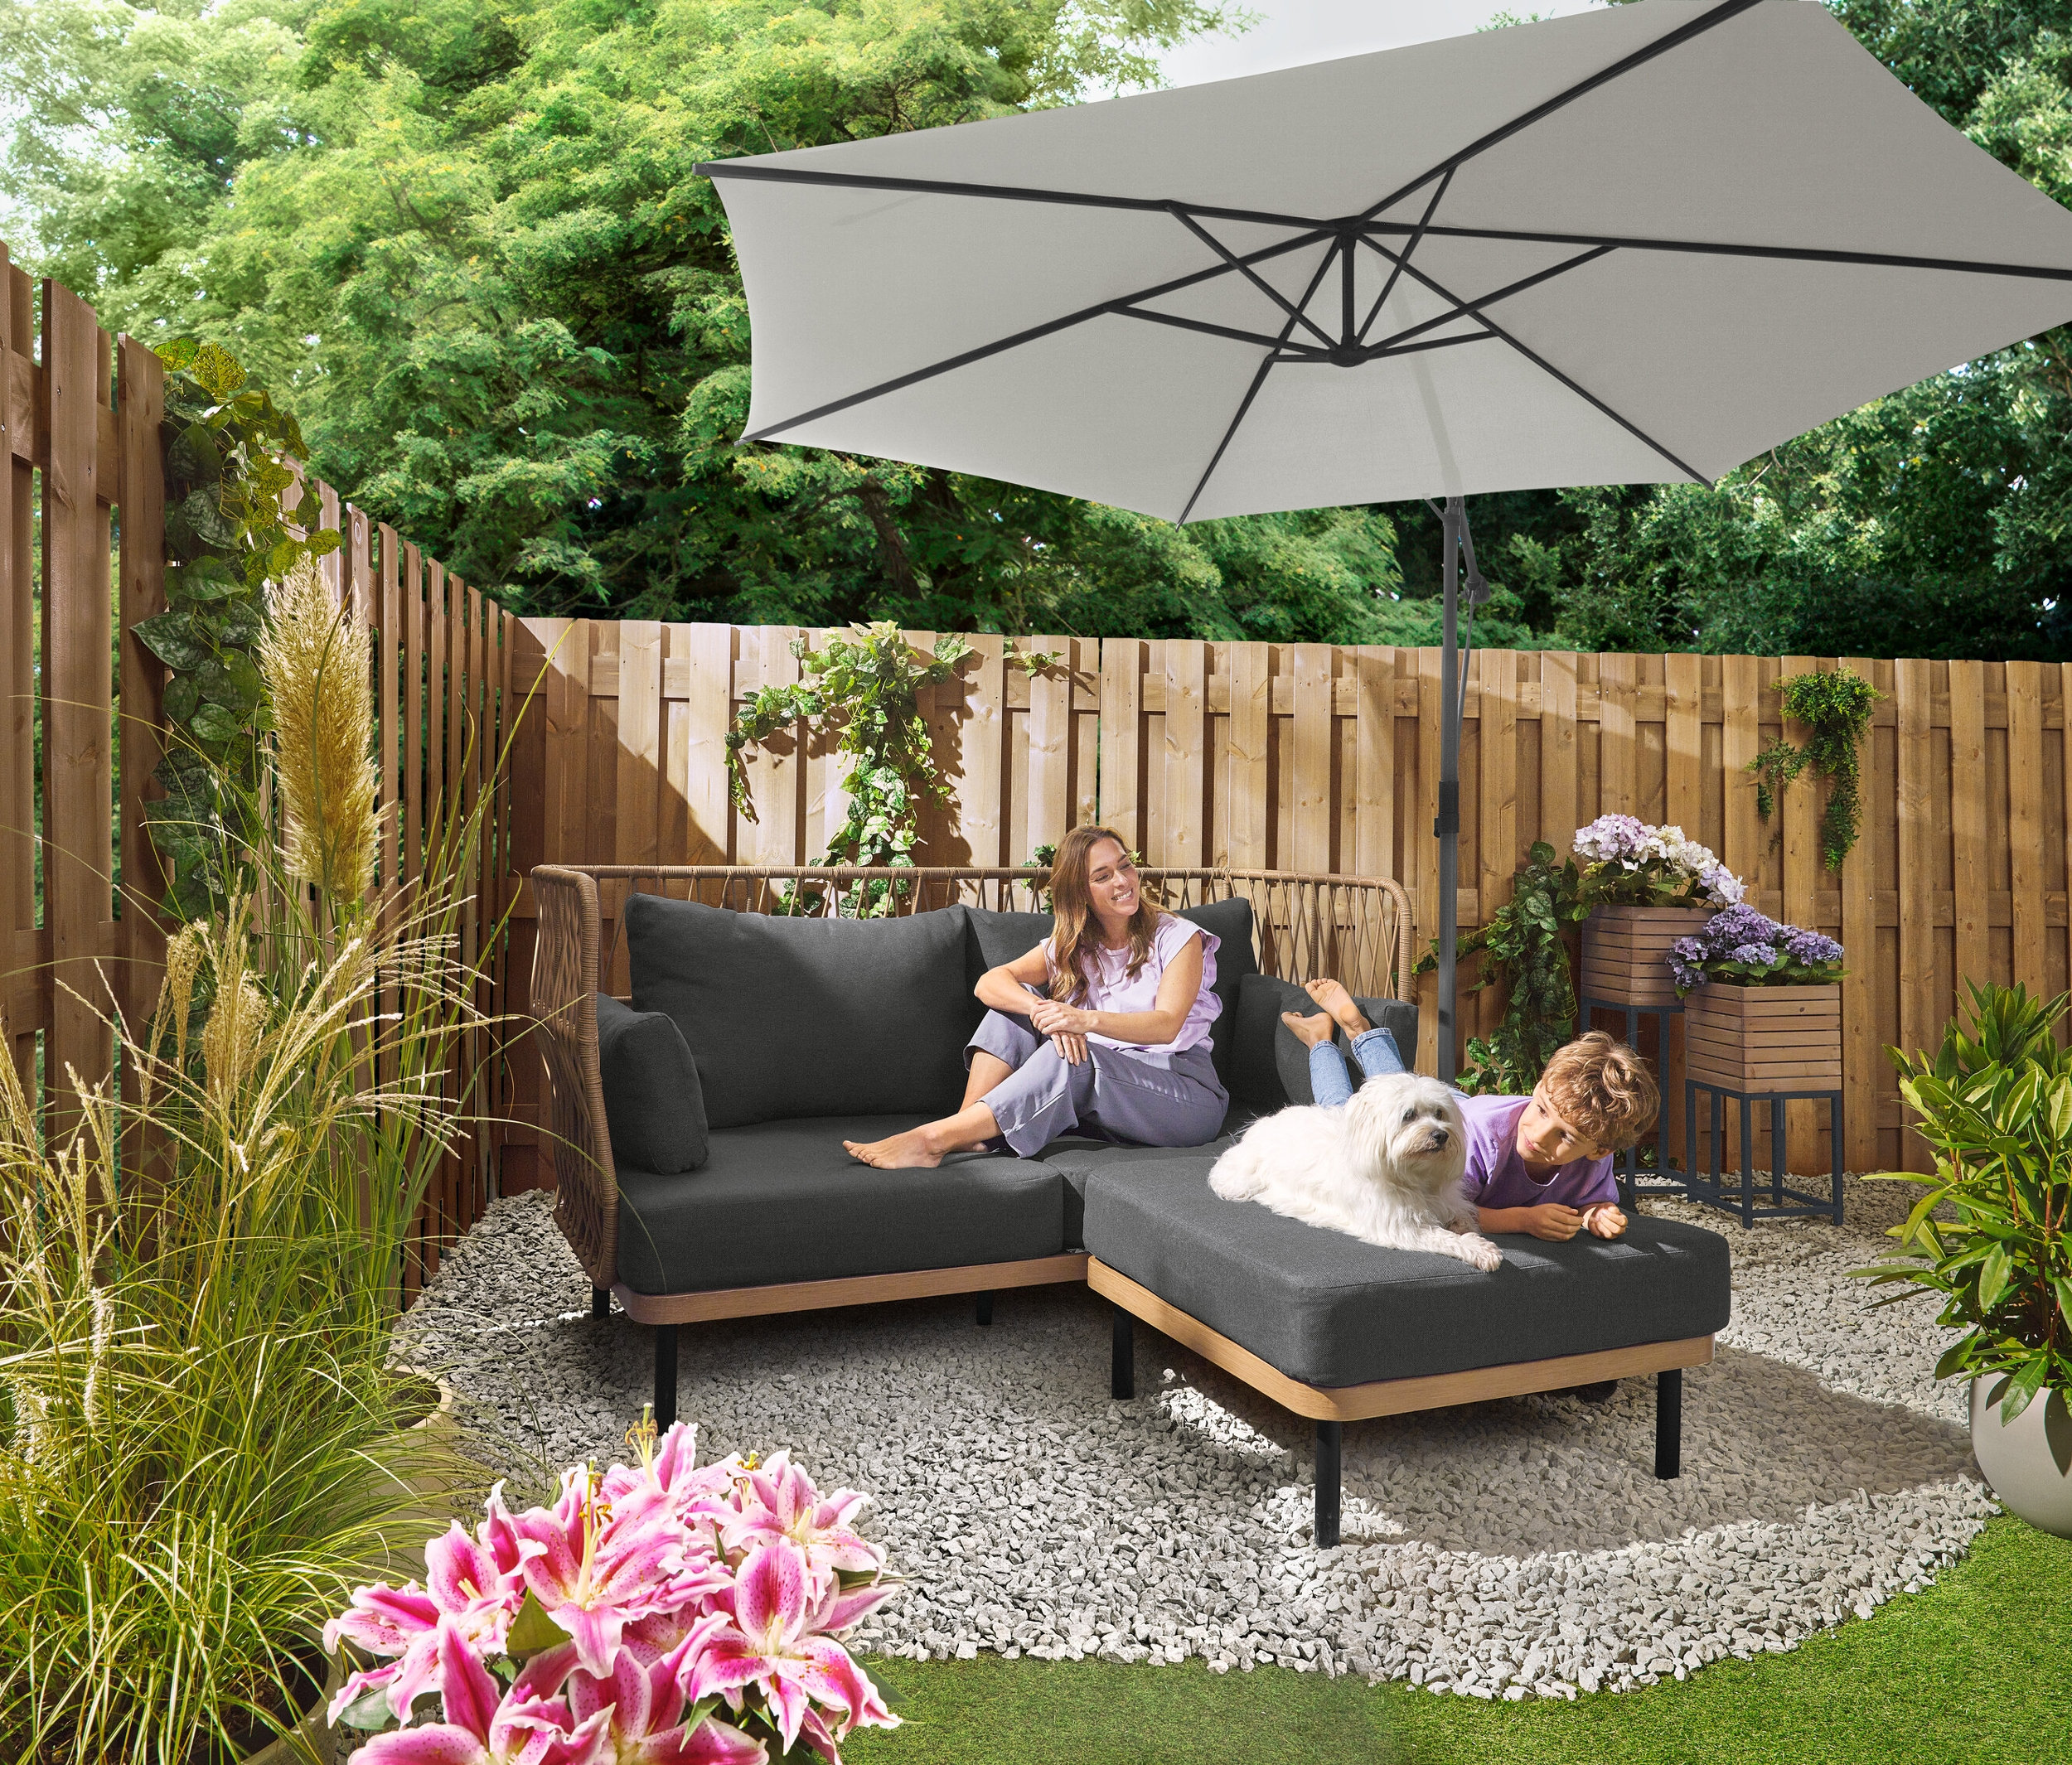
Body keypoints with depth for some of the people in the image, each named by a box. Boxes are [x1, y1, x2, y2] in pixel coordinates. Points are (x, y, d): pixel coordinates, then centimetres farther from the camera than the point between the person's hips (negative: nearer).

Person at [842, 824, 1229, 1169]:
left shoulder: (1177, 938, -1)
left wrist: (1088, 1019, -36)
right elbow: (989, 983, -6)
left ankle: (933, 1138, -37)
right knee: (1019, 1000, -10)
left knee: (1074, 1061, -34)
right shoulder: (1068, 948, 11)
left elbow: (1167, 1025, -17)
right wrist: (1044, 1011, -29)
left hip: (1187, 1095, -4)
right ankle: (965, 1132, -24)